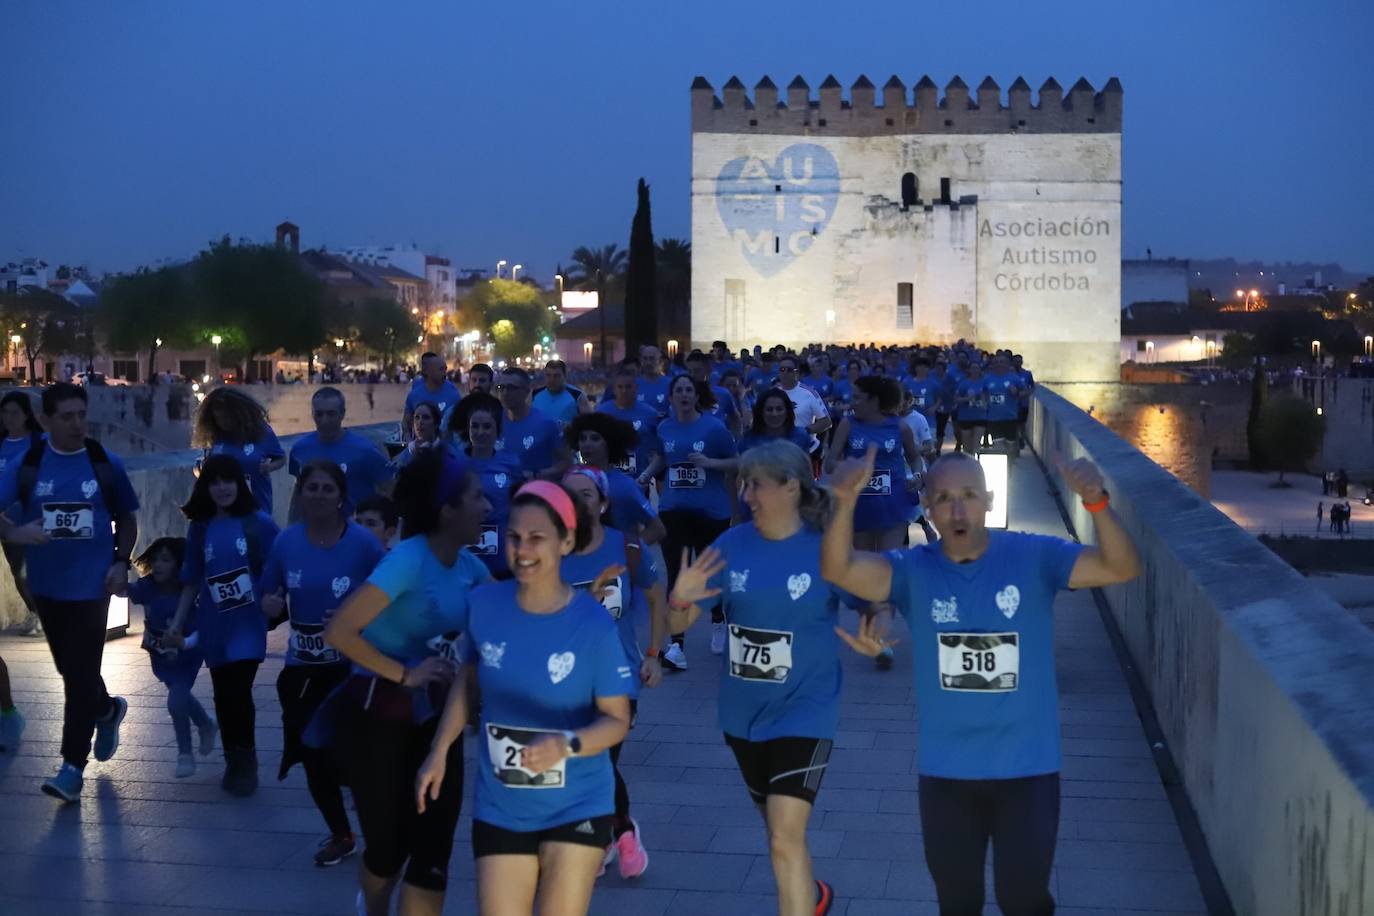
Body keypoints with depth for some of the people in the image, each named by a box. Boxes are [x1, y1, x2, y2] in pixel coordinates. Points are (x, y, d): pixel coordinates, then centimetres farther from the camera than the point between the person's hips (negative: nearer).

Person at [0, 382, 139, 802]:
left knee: (80, 674, -6)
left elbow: (126, 517, 8)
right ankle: (108, 710, 47)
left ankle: (73, 766, 1)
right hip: (47, 585, 3)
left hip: (91, 584, -3)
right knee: (72, 670, 17)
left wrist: (121, 562, -4)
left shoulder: (106, 464, -3)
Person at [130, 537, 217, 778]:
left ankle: (186, 755, 5)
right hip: (160, 654, 4)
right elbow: (126, 591, -41)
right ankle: (207, 726, 50)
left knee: (176, 701, -16)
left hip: (187, 654, -4)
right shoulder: (148, 586, -22)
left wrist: (184, 643, -42)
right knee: (180, 696, 21)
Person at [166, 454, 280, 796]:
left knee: (239, 690, -12)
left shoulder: (259, 522, -5)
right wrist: (177, 623, 8)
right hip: (214, 626, 4)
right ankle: (233, 760, 26)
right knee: (223, 694, 9)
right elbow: (191, 582, 11)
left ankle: (246, 760, 7)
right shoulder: (199, 528, 6)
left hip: (248, 622, -3)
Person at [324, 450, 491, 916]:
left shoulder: (468, 566, 0)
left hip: (435, 718, 6)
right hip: (379, 716, -6)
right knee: (390, 842, 11)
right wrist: (404, 674, -20)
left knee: (433, 849, 1)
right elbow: (339, 631, -26)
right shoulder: (409, 560, -22)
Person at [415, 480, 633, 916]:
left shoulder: (594, 623, -16)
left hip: (576, 807, -2)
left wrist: (567, 745, -28)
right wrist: (439, 753, 4)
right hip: (499, 808, 3)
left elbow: (617, 720, -11)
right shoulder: (483, 604, -7)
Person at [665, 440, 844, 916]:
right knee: (779, 827, 23)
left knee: (785, 837, -14)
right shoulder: (731, 545, -6)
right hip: (743, 714, 5)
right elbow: (677, 623, -3)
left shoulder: (826, 549, -15)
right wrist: (680, 599, -26)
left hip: (804, 711, -4)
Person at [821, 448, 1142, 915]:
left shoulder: (1033, 557, -10)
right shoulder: (913, 570, -9)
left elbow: (1122, 569, -21)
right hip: (945, 771, 2)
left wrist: (1097, 503, -40)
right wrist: (846, 502, -42)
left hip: (1027, 768, -1)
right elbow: (837, 569, -24)